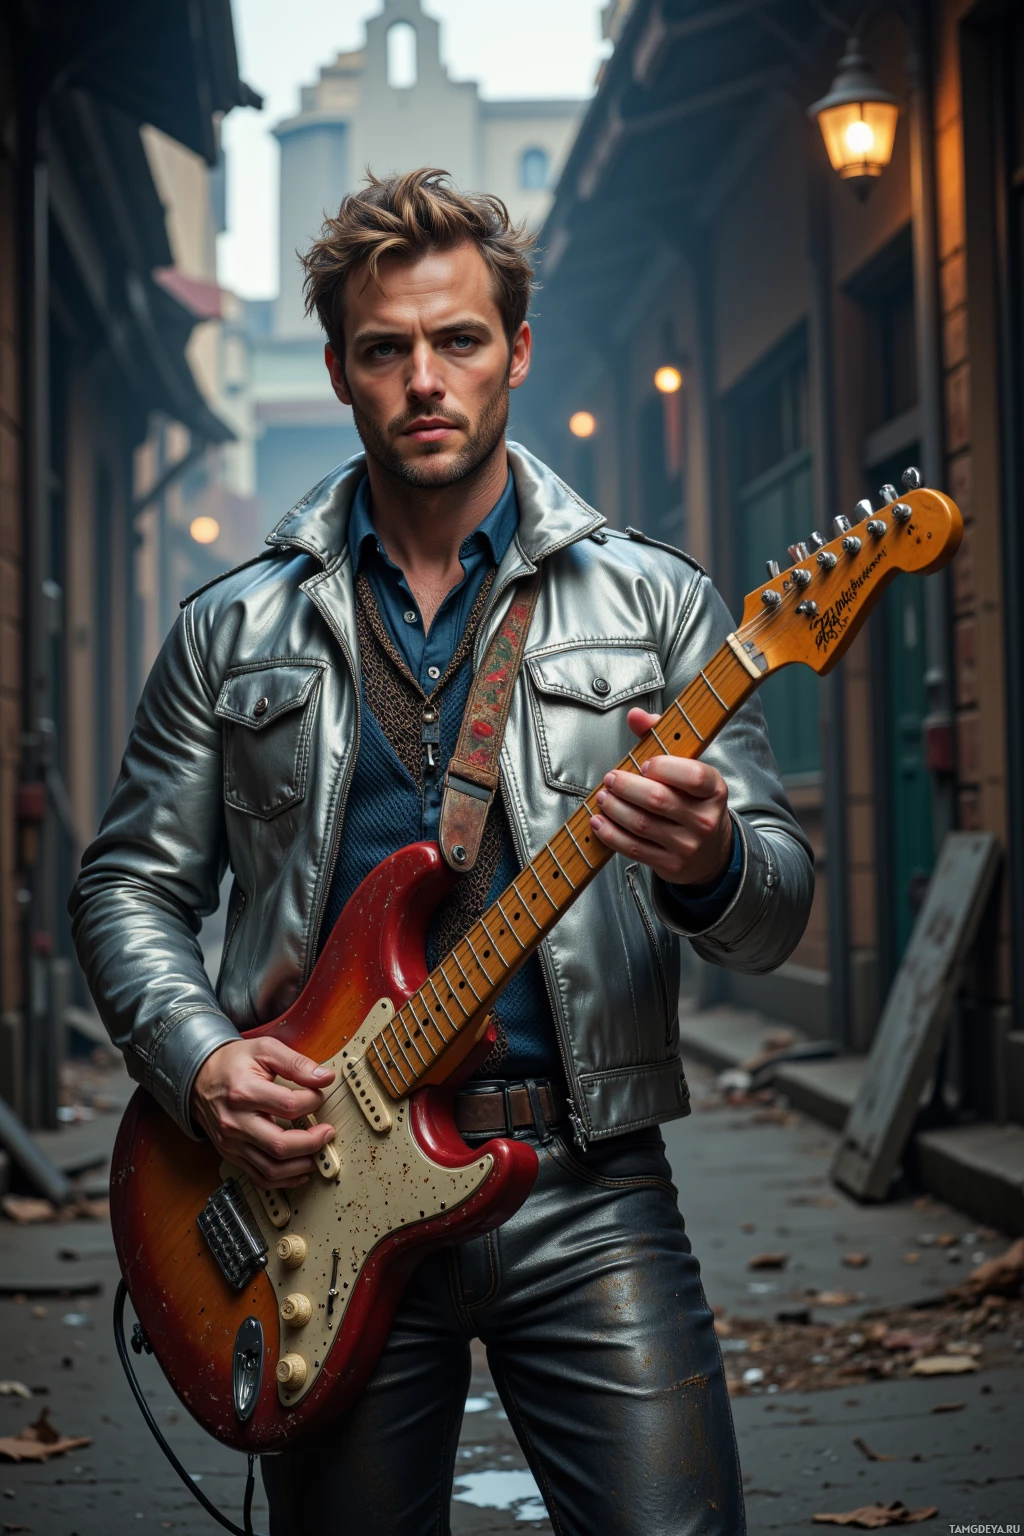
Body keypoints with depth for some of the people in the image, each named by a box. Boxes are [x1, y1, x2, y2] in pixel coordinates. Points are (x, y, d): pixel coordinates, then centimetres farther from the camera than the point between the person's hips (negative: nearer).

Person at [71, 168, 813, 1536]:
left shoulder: (652, 602, 5)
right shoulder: (236, 631, 9)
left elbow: (777, 910, 2)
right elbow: (131, 885, 11)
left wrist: (708, 864, -22)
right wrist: (201, 1062, -7)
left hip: (586, 1189, -1)